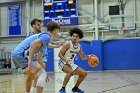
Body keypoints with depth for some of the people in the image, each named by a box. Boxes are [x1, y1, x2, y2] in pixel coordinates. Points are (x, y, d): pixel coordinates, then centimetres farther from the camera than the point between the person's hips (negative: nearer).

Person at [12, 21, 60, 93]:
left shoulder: (42, 35, 26)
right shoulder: (47, 36, -4)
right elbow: (33, 44, -22)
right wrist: (30, 61, -27)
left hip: (16, 53, 10)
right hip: (22, 54, -10)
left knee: (31, 73, 30)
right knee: (42, 73, -9)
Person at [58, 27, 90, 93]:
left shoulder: (79, 47, 4)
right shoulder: (68, 44, -17)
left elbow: (83, 57, 16)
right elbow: (60, 54, -18)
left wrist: (88, 56, -4)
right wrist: (65, 59, -36)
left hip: (71, 64, 8)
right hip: (63, 63, -8)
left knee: (84, 73, 5)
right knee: (70, 71, -37)